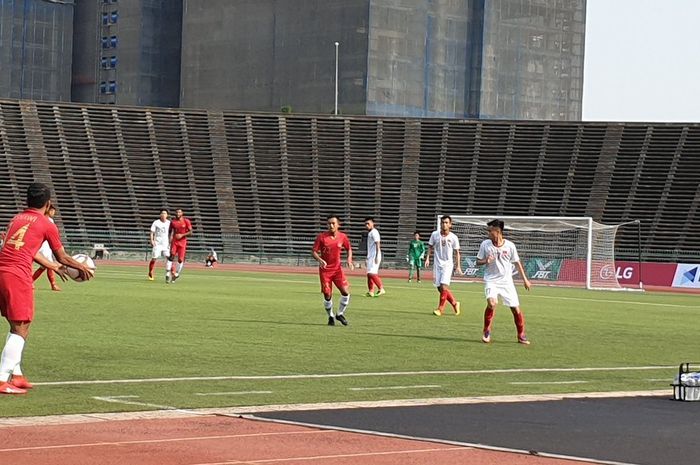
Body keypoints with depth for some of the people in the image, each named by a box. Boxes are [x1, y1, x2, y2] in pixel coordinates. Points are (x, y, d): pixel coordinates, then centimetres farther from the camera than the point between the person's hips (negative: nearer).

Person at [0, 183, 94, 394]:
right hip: (18, 276, -7)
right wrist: (82, 268, 29)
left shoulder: (17, 218, 21)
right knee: (20, 329, -2)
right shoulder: (47, 225, 2)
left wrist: (54, 267, 43)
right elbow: (62, 258, 11)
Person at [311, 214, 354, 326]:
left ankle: (340, 314, 12)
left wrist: (349, 260, -2)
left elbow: (349, 249, 15)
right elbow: (313, 251, -7)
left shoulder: (342, 237, -2)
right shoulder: (321, 237, -10)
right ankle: (331, 316, 21)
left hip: (337, 269, 2)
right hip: (325, 270, -2)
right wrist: (320, 260, -26)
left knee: (345, 291, -10)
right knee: (327, 295, -2)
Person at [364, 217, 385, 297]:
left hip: (374, 256, -10)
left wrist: (377, 257, -24)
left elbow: (377, 245, -18)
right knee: (369, 274, 7)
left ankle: (381, 289, -12)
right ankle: (371, 291, 8)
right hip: (370, 257, 10)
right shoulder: (369, 233, 18)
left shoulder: (374, 232, -11)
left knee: (372, 273, -16)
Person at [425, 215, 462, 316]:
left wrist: (458, 266, -2)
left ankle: (440, 309, -6)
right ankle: (454, 303, 24)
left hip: (448, 264, -3)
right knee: (440, 288, 4)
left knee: (443, 286, -16)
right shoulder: (435, 234, 0)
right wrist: (427, 258, -2)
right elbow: (430, 247, 11)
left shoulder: (453, 237, -5)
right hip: (437, 264, 3)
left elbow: (457, 253, 3)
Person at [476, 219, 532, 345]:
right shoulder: (485, 244, -5)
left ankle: (521, 335, 16)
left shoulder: (509, 245, -6)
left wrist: (525, 279, 9)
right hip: (491, 280, -1)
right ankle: (486, 331, -6)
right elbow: (478, 262, 4)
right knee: (491, 303, -26)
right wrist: (486, 261, -18)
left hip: (506, 281, 1)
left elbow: (517, 262, 7)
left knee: (516, 308, -2)